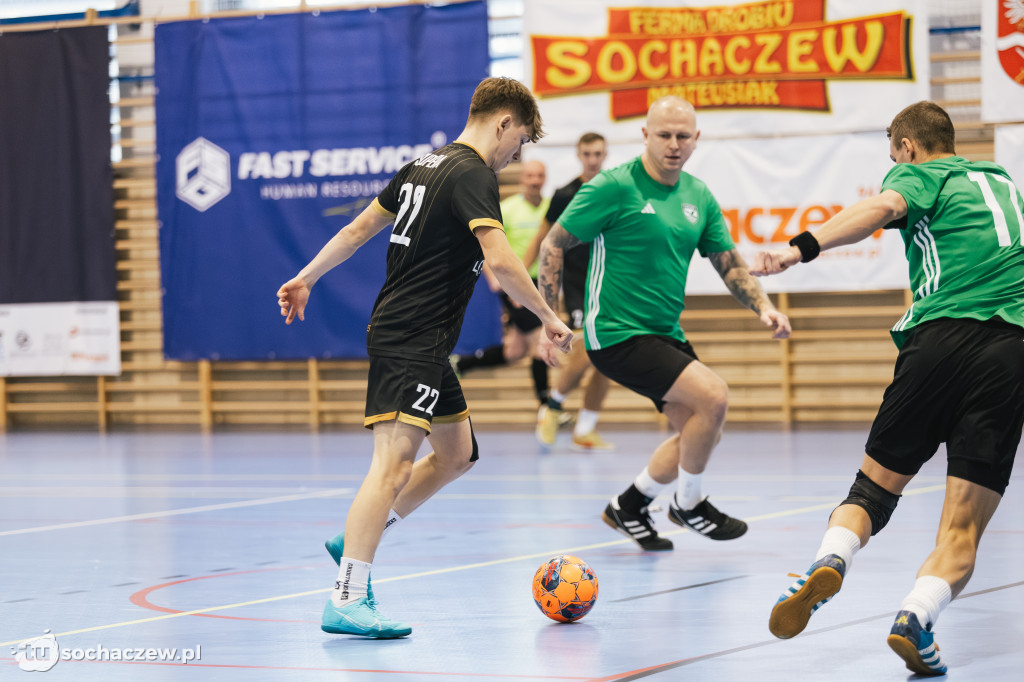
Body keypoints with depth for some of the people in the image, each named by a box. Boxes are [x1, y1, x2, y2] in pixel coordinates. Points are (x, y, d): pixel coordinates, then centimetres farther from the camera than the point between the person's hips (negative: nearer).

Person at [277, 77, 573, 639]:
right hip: (411, 342, -11)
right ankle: (346, 602, -25)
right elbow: (499, 260, -24)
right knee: (395, 463, -18)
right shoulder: (473, 174, -14)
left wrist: (306, 278, 29)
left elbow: (359, 228, 21)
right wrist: (547, 316, -15)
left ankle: (353, 542, 24)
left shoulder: (425, 166, 15)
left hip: (423, 344, 11)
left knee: (457, 453, 19)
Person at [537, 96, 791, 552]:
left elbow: (730, 265, 13)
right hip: (616, 332, -8)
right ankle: (688, 504, 1)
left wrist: (763, 308, -5)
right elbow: (554, 244, -8)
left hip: (665, 334, 8)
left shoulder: (699, 197, 8)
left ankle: (629, 506, 27)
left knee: (703, 432, 8)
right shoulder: (615, 186, -12)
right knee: (712, 396, -20)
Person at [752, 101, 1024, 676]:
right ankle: (917, 618, -26)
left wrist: (803, 248, -25)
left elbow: (882, 207, -12)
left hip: (943, 337, -3)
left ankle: (830, 563, -20)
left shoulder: (920, 176, 11)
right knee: (965, 527, -1)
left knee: (873, 490, 9)